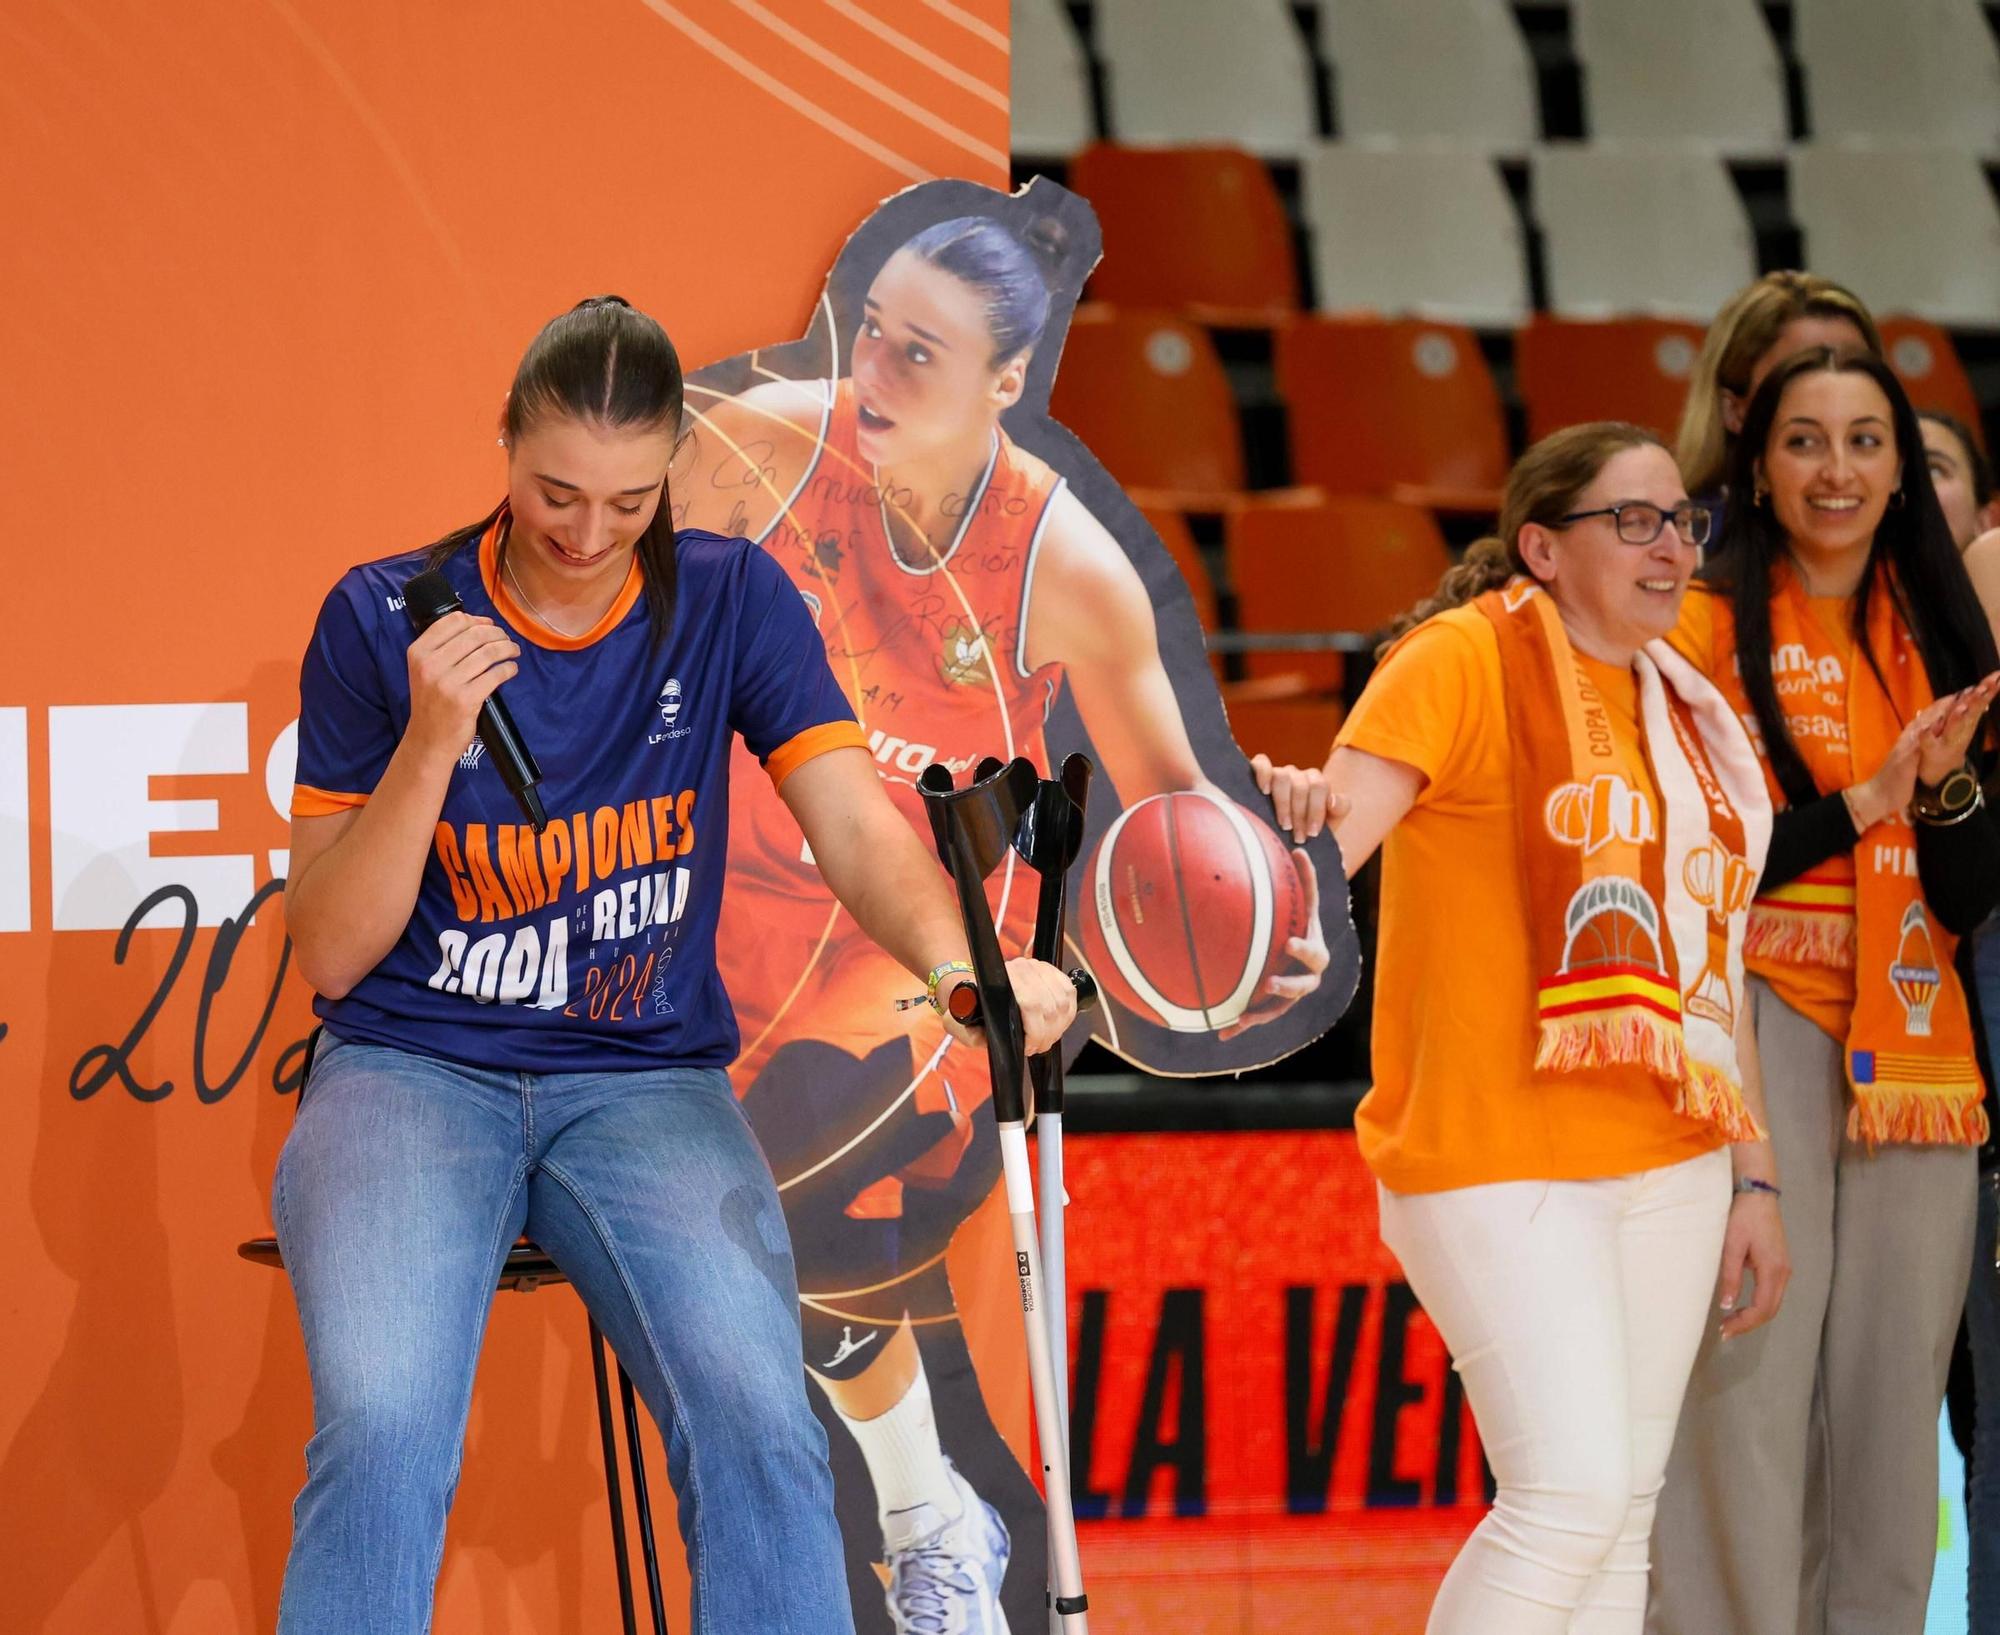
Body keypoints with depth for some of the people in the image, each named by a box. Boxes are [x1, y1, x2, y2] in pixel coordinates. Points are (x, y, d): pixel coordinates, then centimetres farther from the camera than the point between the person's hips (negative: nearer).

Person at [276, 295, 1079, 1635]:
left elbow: (860, 831, -8)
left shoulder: (730, 602, 4)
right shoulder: (385, 619, 0)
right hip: (412, 1069, -1)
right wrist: (430, 747, -16)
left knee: (760, 1424, -28)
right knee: (382, 1429, -31)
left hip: (650, 1081, 1)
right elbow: (331, 956, -1)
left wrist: (961, 966, -30)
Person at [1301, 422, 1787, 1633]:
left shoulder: (1686, 710, 15)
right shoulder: (1467, 661, -7)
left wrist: (1754, 1176, 16)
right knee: (1573, 1491, -16)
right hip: (1497, 1158, -7)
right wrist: (1291, 824, -44)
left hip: (1669, 1165, 7)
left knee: (1623, 1515, 7)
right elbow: (1341, 822, -20)